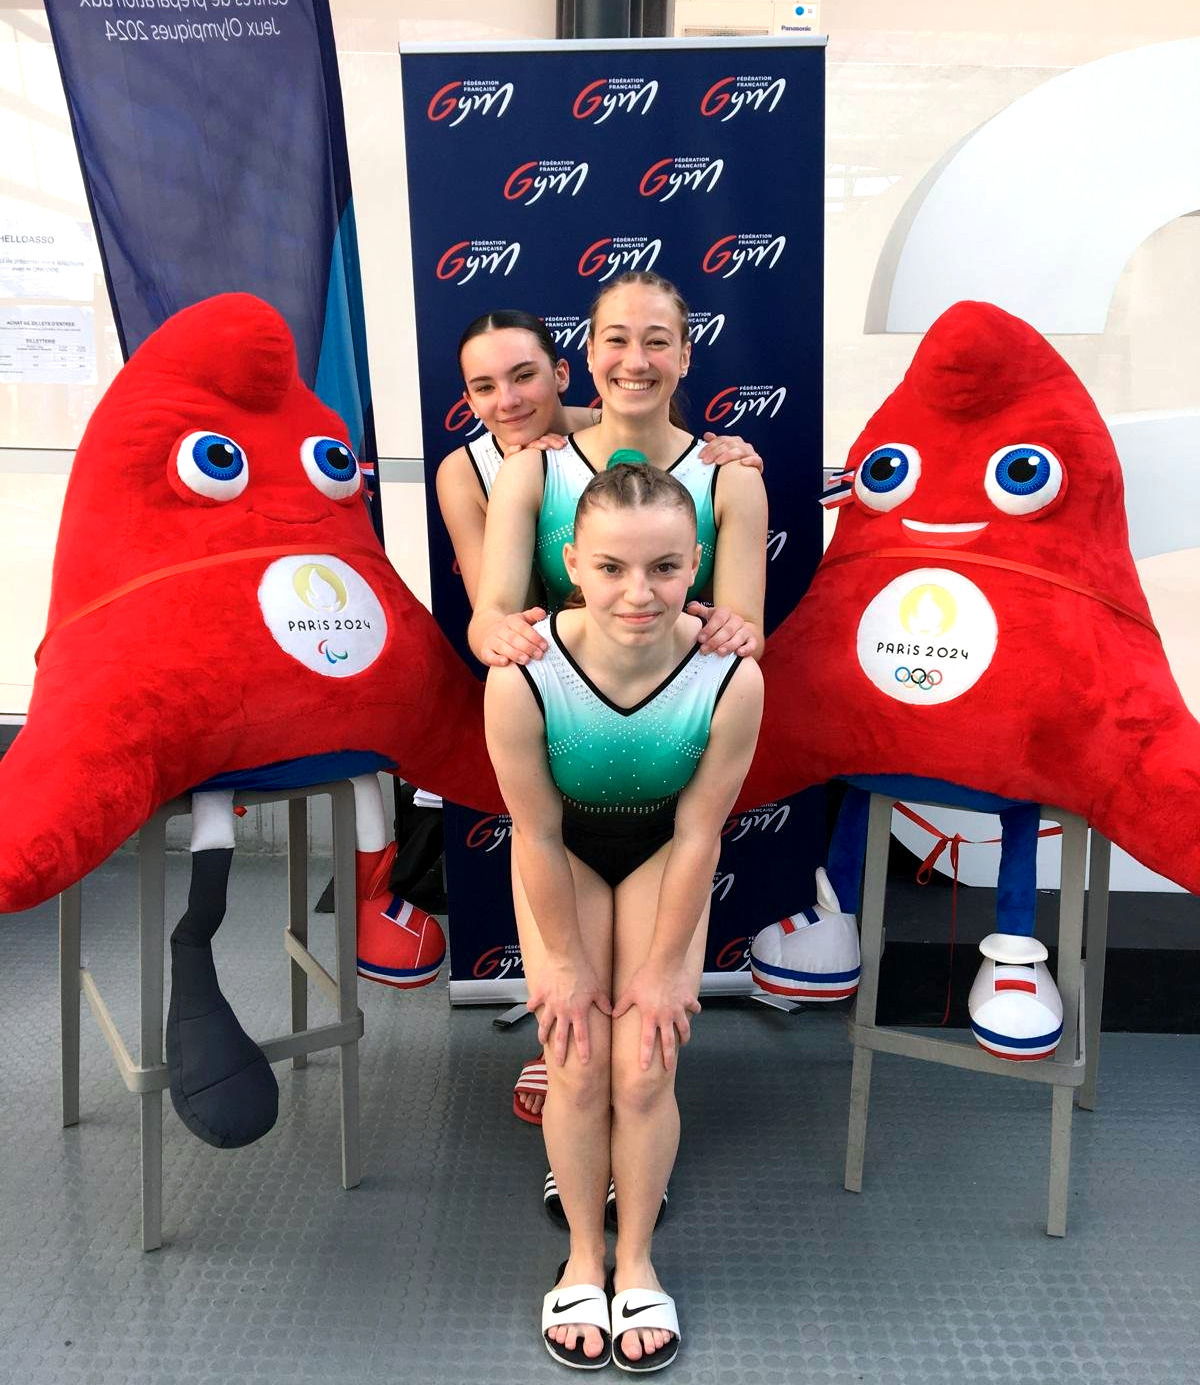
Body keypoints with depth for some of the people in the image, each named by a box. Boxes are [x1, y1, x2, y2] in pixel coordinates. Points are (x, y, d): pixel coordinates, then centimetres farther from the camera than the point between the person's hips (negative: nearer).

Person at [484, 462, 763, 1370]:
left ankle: (636, 1262, 27)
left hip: (662, 852, 0)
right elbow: (539, 837, -21)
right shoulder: (523, 680, -37)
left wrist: (663, 966, -10)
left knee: (645, 1071, 0)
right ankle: (584, 1259, 29)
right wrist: (567, 964, -9)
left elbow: (697, 837, -20)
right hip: (566, 851, 0)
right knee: (577, 1069, 1)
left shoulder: (731, 680, -35)